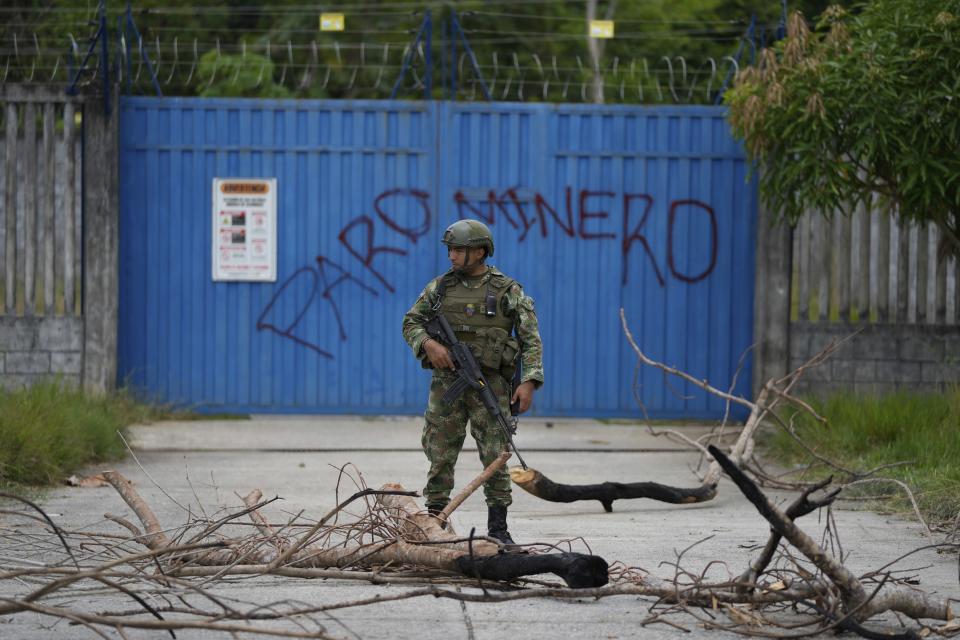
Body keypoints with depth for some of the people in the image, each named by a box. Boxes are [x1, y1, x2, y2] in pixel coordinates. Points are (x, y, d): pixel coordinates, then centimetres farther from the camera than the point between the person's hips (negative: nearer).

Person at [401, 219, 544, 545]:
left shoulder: (508, 291, 0)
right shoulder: (439, 287, 8)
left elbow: (531, 340, -2)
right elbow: (411, 322, 10)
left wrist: (529, 381, -13)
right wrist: (428, 343, -11)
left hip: (490, 383, -2)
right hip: (447, 381, 2)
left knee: (495, 456, -3)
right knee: (440, 456, 2)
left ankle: (498, 528, 3)